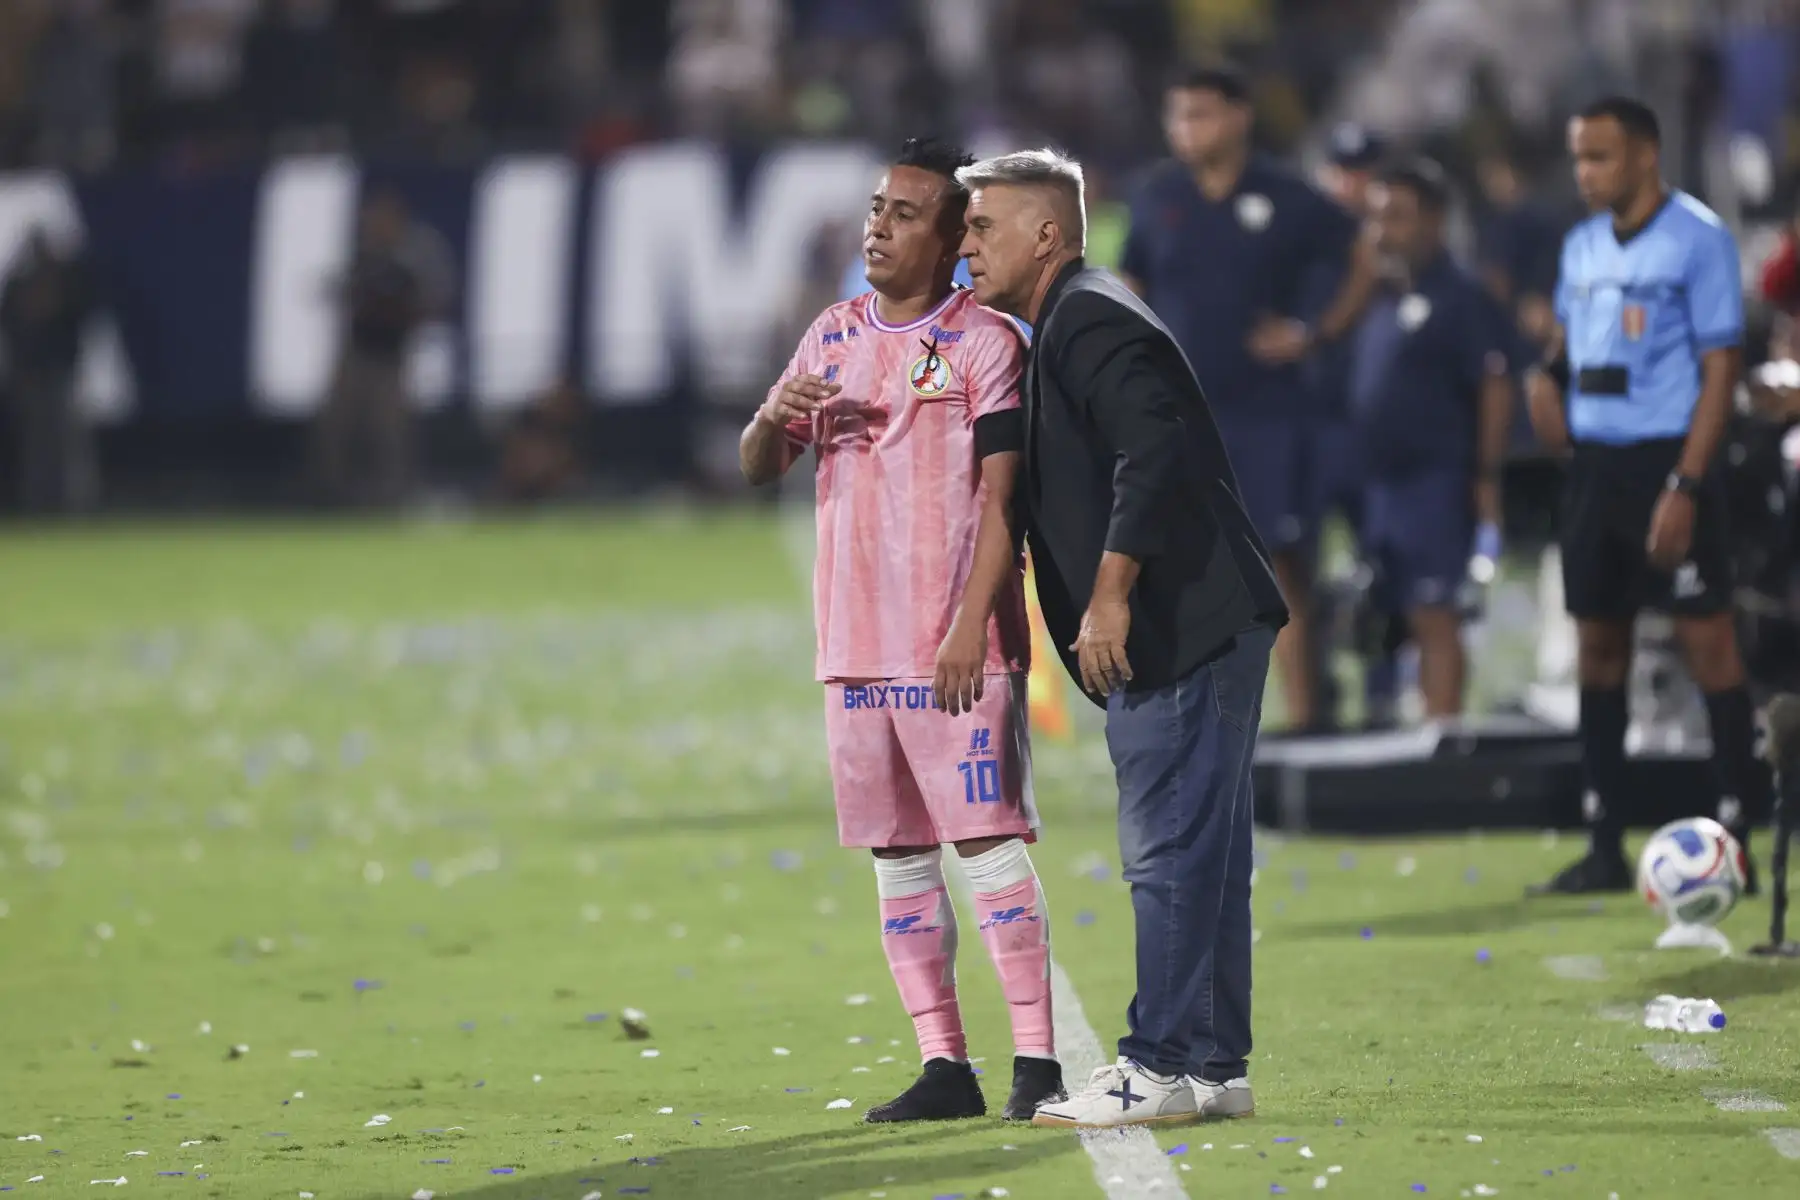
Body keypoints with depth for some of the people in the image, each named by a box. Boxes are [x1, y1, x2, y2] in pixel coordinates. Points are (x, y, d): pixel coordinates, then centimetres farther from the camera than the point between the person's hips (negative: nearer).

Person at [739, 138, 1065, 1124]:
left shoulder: (985, 342, -5)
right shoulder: (834, 336, 13)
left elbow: (1001, 500, -10)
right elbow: (757, 468, 16)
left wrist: (970, 627, -18)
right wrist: (773, 420, -7)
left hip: (957, 647, -6)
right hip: (857, 642, 6)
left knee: (987, 841, -9)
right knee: (897, 855, 6)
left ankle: (1036, 1060, -7)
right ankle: (944, 1067, 10)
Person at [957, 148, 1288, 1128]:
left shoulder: (1091, 320, -10)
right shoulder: (1063, 326, 22)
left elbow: (1153, 452, -22)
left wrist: (1109, 598, -21)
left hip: (1185, 632, -11)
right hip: (1183, 639, 11)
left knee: (1171, 852, -8)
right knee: (1191, 853, 12)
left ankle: (1167, 1066, -7)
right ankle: (1212, 1065, 16)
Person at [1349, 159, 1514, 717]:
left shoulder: (1461, 298, -7)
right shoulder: (1379, 298, 16)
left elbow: (1495, 389, -11)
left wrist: (1486, 478, -15)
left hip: (1435, 482, -8)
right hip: (1379, 480, 8)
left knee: (1435, 619, -10)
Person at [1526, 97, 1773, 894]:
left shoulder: (1698, 239, -8)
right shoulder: (1582, 246, 13)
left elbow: (1720, 369, -11)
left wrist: (1685, 485, -18)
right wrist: (1547, 373, 1)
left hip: (1666, 460, -7)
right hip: (1593, 461, 7)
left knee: (1704, 635, -7)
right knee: (1597, 641, 8)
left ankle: (1736, 838, -3)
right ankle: (1604, 847, 13)